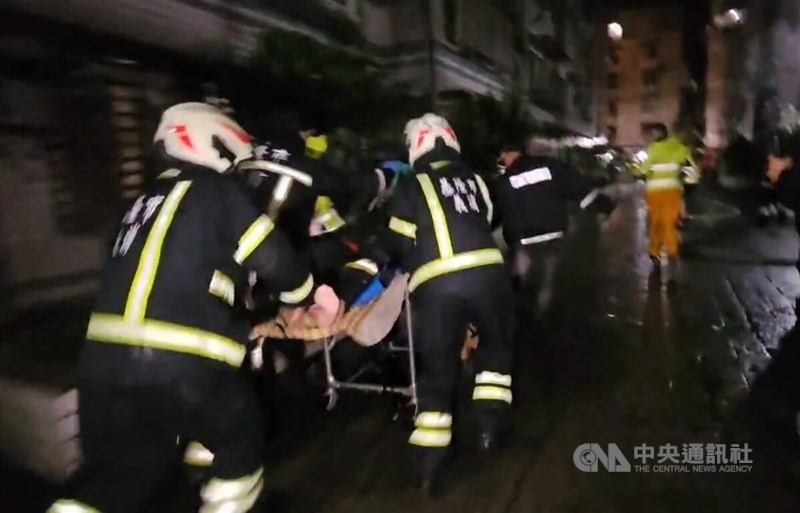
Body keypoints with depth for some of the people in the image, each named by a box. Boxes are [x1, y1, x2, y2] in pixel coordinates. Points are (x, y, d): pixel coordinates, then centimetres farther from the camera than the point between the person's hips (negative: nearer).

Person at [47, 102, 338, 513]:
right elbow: (272, 258, 0)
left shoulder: (146, 203, 24)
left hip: (103, 358, 7)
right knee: (240, 441, 18)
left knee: (116, 476, 23)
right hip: (179, 360, -7)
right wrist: (309, 296, 20)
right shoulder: (216, 191, 1)